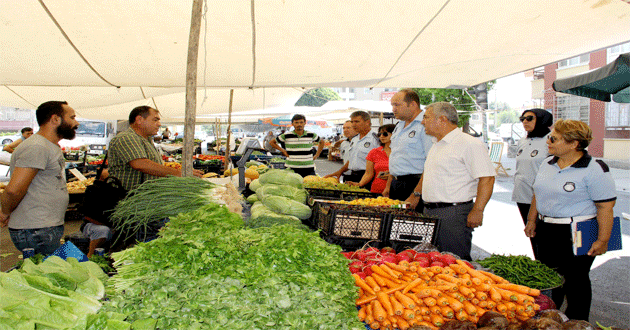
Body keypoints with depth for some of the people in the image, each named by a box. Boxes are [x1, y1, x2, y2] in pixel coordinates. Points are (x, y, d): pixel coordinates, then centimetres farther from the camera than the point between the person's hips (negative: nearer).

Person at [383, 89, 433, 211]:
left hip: (414, 184, -8)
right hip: (396, 185, 8)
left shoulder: (425, 125, -13)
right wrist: (388, 186, 18)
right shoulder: (399, 126, 17)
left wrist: (416, 194, -21)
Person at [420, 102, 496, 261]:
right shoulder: (436, 145, 18)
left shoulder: (469, 144, -12)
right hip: (429, 212, 9)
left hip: (454, 214, -9)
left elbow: (487, 178, -18)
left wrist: (477, 210, -21)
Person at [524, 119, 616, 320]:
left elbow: (605, 207, -14)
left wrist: (602, 240, -16)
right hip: (546, 230, 7)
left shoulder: (594, 170, -14)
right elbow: (538, 194, 17)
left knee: (575, 281, 6)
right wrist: (532, 220, 15)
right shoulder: (548, 163, 7)